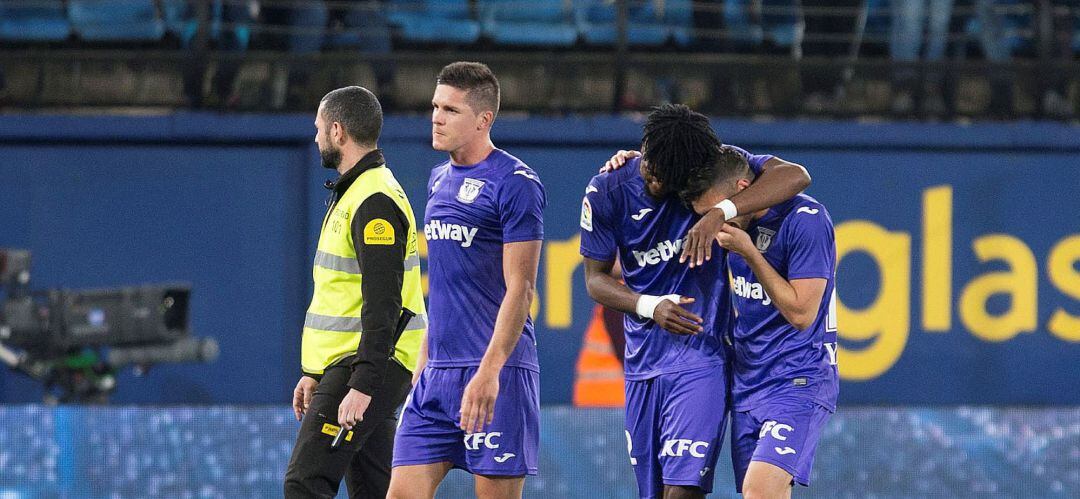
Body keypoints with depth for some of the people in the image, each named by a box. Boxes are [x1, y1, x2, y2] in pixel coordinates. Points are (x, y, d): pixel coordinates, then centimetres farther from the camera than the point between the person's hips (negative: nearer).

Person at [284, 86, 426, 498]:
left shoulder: (374, 202, -15)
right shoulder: (353, 194, 18)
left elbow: (382, 305, -22)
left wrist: (362, 386, -27)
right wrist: (315, 372, 24)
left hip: (366, 369, -11)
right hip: (344, 365, 11)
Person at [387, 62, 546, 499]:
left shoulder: (516, 184, -9)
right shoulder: (440, 179, 16)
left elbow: (519, 290, -15)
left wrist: (489, 372, -22)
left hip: (496, 371, -8)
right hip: (437, 373, 8)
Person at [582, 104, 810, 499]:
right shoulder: (606, 192, -3)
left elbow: (795, 176, -25)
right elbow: (596, 278, 4)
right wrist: (650, 307, -17)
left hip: (701, 358, -4)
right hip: (642, 362, 4)